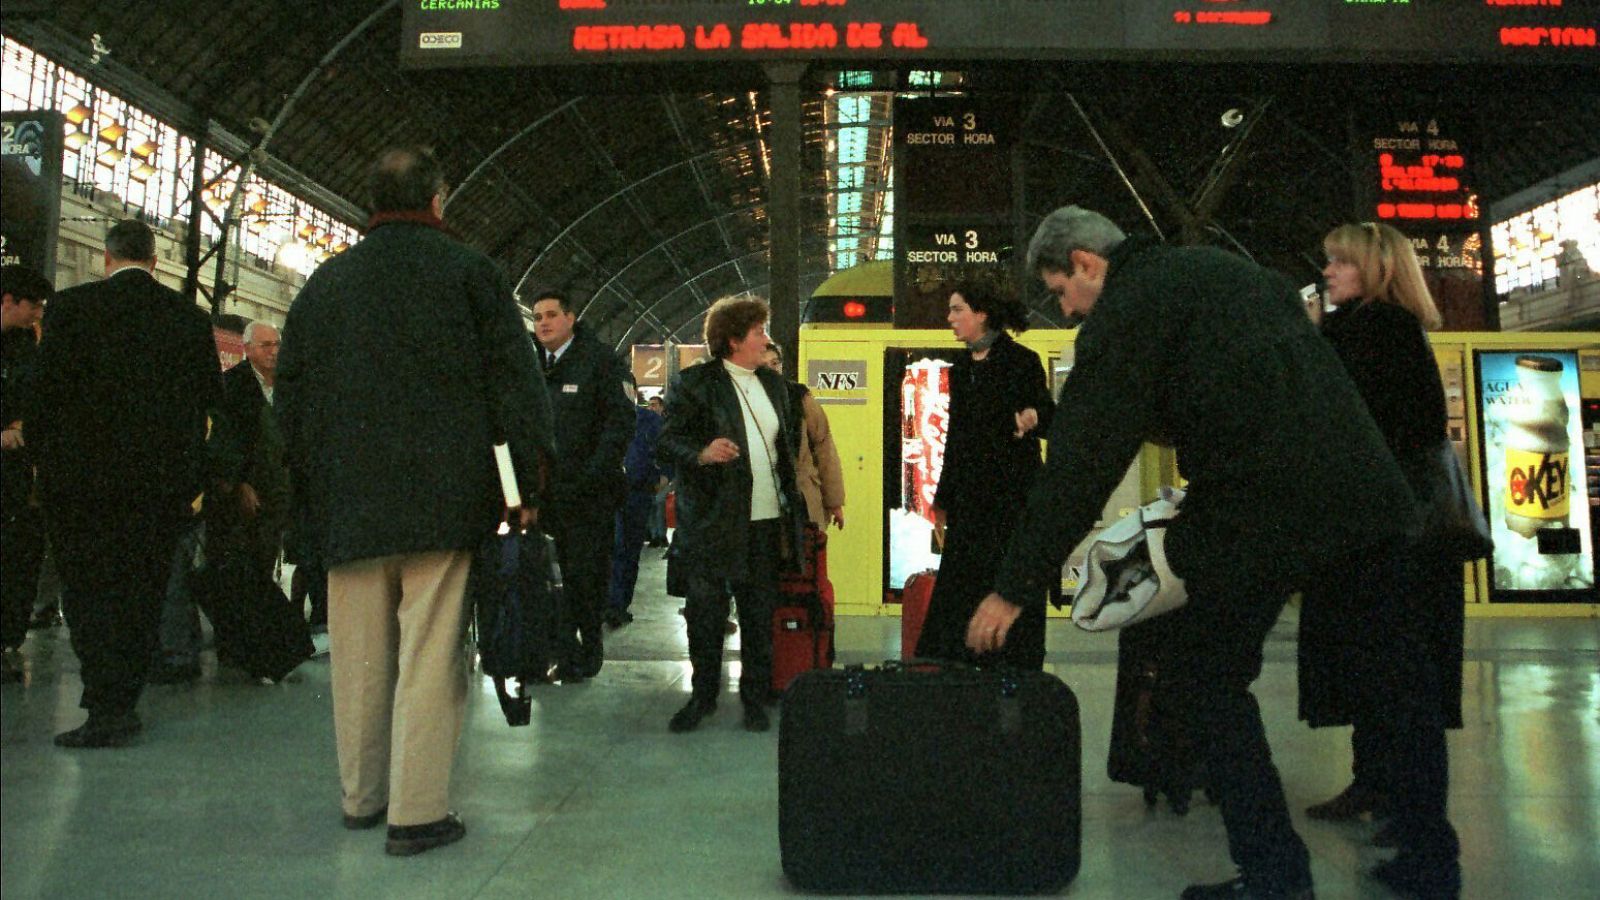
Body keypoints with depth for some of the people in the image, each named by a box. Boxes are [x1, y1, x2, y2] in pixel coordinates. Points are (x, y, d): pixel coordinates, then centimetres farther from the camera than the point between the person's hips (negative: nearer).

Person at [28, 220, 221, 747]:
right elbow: (211, 395, 7)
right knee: (142, 590, 10)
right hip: (163, 480, 3)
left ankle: (106, 710, -2)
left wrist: (42, 455, 7)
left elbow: (45, 388, -5)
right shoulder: (191, 317, 4)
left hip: (84, 472, -3)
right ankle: (123, 707, 16)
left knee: (88, 589, 3)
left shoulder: (72, 307, -4)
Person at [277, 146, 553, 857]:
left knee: (358, 657, 13)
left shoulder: (325, 282, 12)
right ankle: (417, 811, 2)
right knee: (430, 653, -1)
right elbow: (516, 380, -5)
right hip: (443, 497, -4)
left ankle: (361, 796, 26)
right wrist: (523, 484, -3)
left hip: (347, 499, 4)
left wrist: (305, 493, 21)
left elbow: (289, 394, 15)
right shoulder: (467, 271, 0)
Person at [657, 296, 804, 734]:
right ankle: (702, 695, 19)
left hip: (767, 521, 5)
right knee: (705, 612, 3)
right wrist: (701, 454, -27)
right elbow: (667, 442, -7)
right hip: (712, 522, -4)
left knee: (759, 615, 9)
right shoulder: (694, 383, -4)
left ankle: (754, 697, 21)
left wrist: (792, 500, 13)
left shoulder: (773, 383, 15)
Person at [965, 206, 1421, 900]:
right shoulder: (1227, 268, 23)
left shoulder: (1127, 309, -3)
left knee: (1210, 676, 6)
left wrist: (1016, 587, -6)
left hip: (1258, 514, -8)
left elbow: (1079, 464, -8)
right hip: (1365, 488, 9)